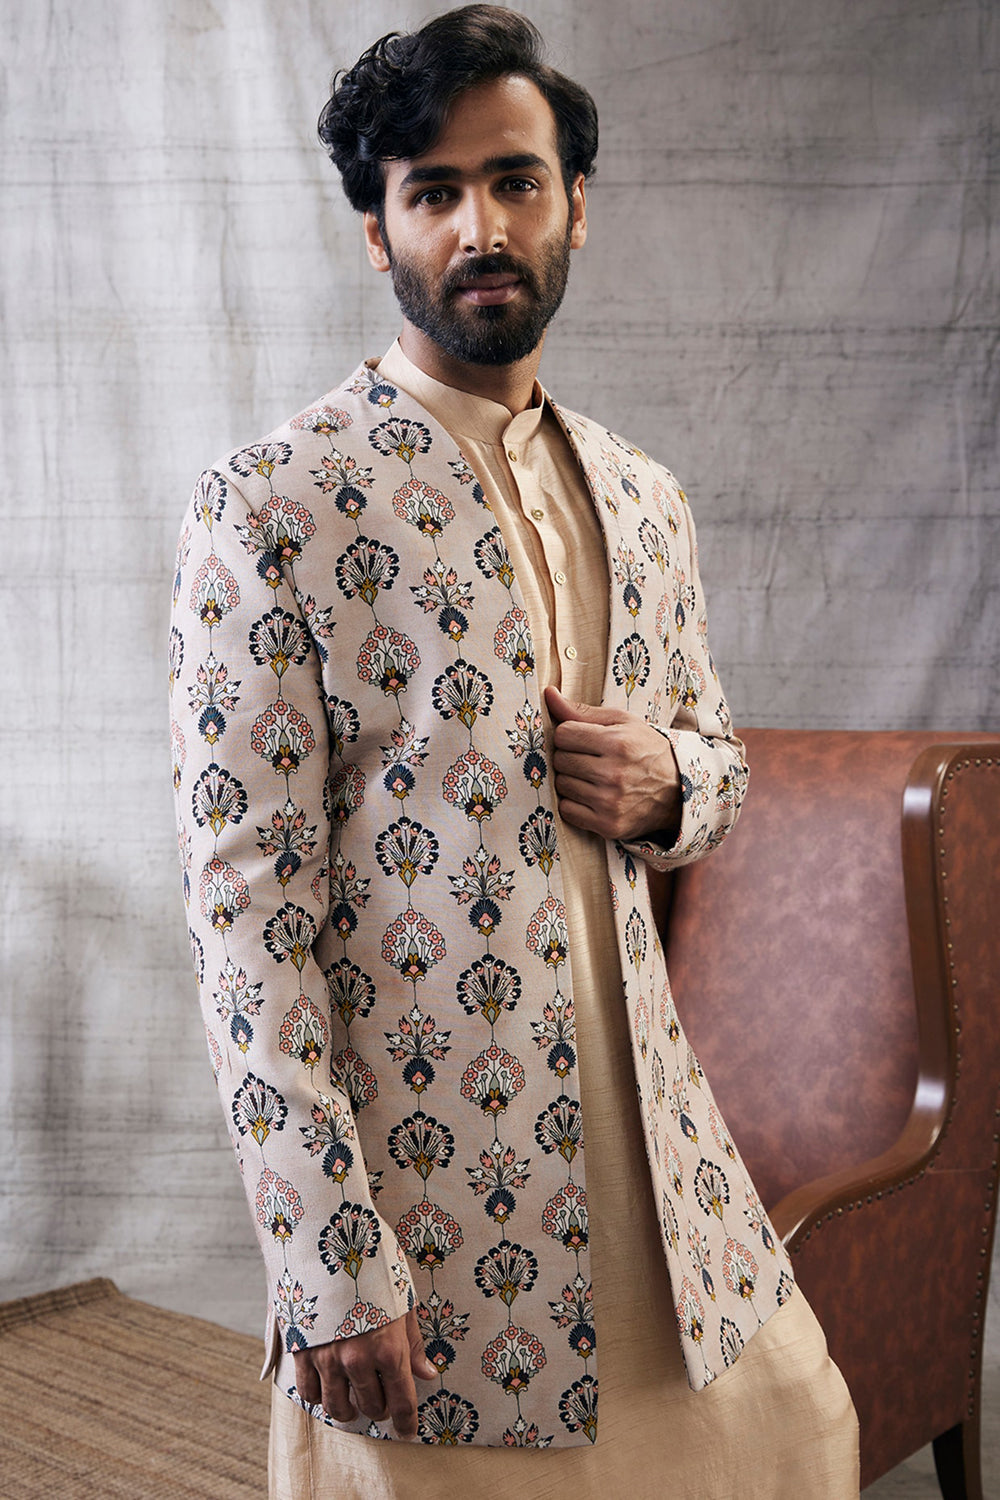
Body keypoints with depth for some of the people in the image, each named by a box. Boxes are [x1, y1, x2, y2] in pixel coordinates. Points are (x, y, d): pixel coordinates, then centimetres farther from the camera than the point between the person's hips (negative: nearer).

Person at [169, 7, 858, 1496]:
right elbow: (245, 899, -15)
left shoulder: (642, 500, 8)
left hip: (651, 1129, 6)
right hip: (420, 1162, -5)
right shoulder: (271, 505, -12)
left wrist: (663, 783, -5)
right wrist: (333, 1270, -16)